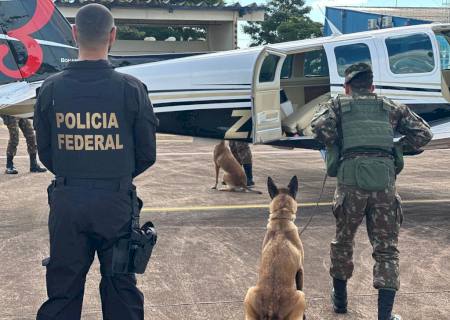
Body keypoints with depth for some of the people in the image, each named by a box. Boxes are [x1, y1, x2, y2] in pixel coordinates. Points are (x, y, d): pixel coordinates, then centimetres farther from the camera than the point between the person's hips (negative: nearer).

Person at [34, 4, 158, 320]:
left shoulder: (51, 89, -5)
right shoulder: (132, 89, -10)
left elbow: (45, 152, 2)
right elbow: (147, 155, -3)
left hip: (66, 202, 1)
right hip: (116, 203, -1)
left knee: (62, 290, 13)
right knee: (121, 287, 13)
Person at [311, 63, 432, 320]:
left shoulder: (338, 105, 15)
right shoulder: (390, 107, 20)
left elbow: (320, 127, -5)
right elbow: (423, 133, 15)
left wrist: (336, 146, 12)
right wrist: (397, 148, 21)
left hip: (351, 182, 0)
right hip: (384, 182, 1)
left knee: (343, 241, 20)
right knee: (386, 250, 6)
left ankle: (340, 298, 35)